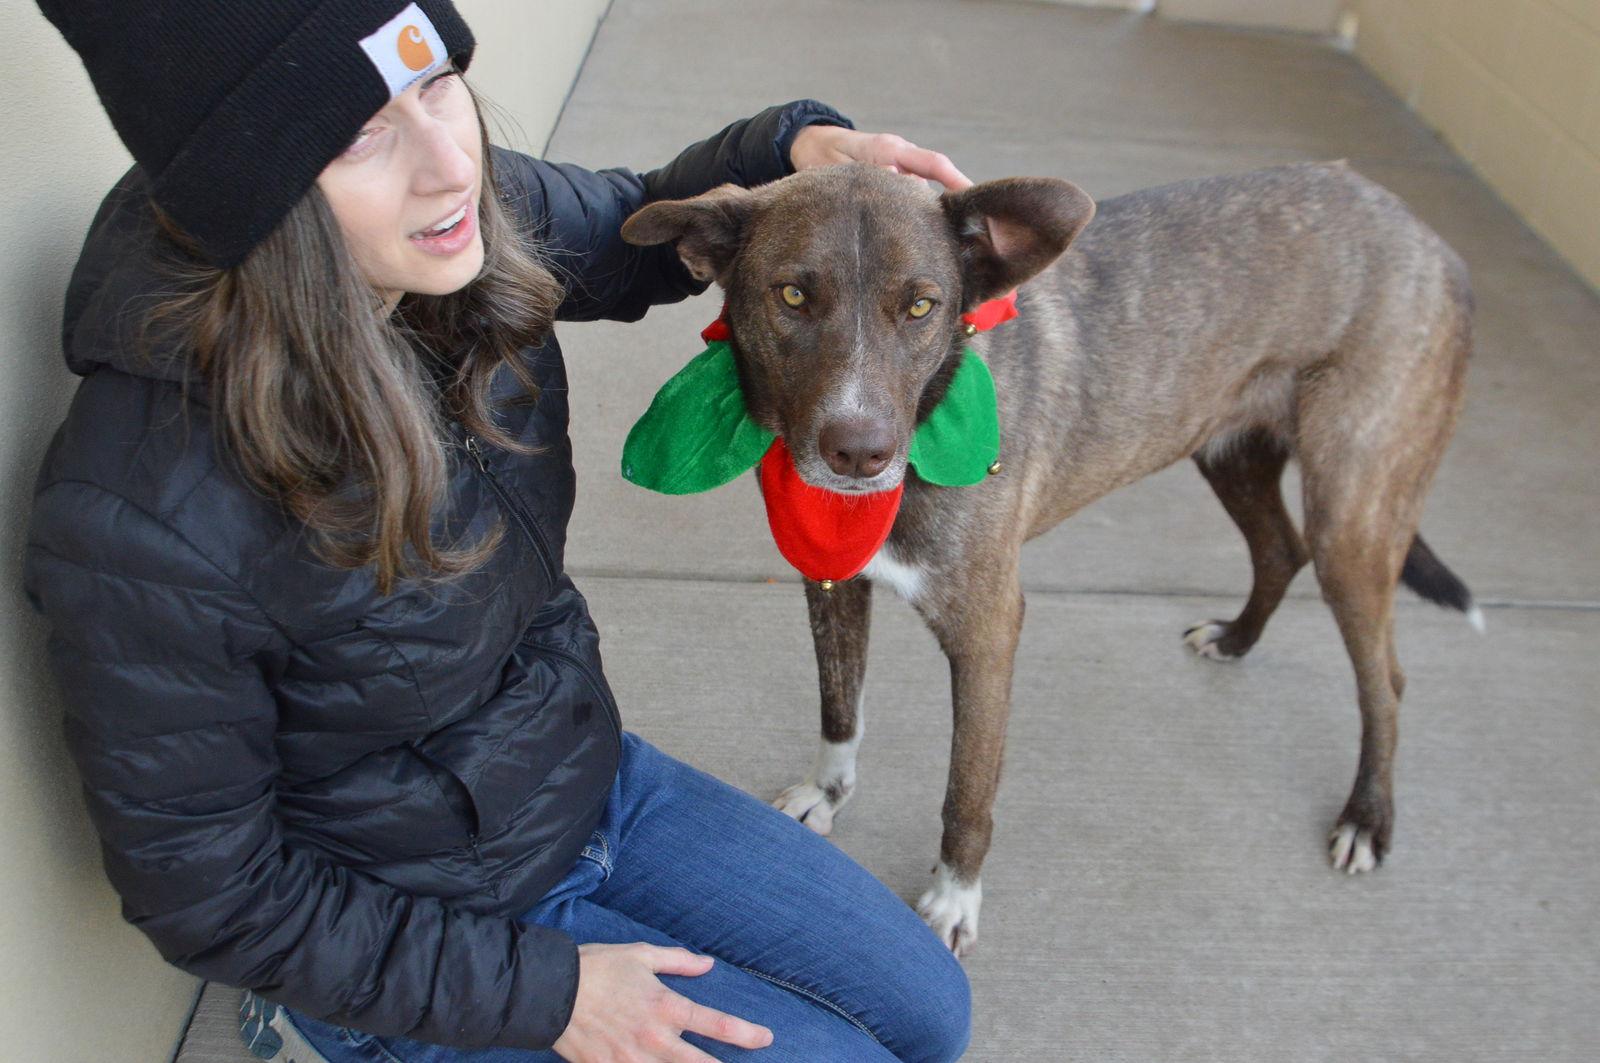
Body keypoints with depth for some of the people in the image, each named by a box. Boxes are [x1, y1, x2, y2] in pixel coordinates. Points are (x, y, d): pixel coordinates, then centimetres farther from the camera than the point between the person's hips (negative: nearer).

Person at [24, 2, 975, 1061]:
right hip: (415, 944, -6)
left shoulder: (472, 217, -18)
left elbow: (638, 232, 6)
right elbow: (202, 890, -20)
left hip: (592, 780, 6)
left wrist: (791, 147, -14)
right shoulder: (142, 523, -35)